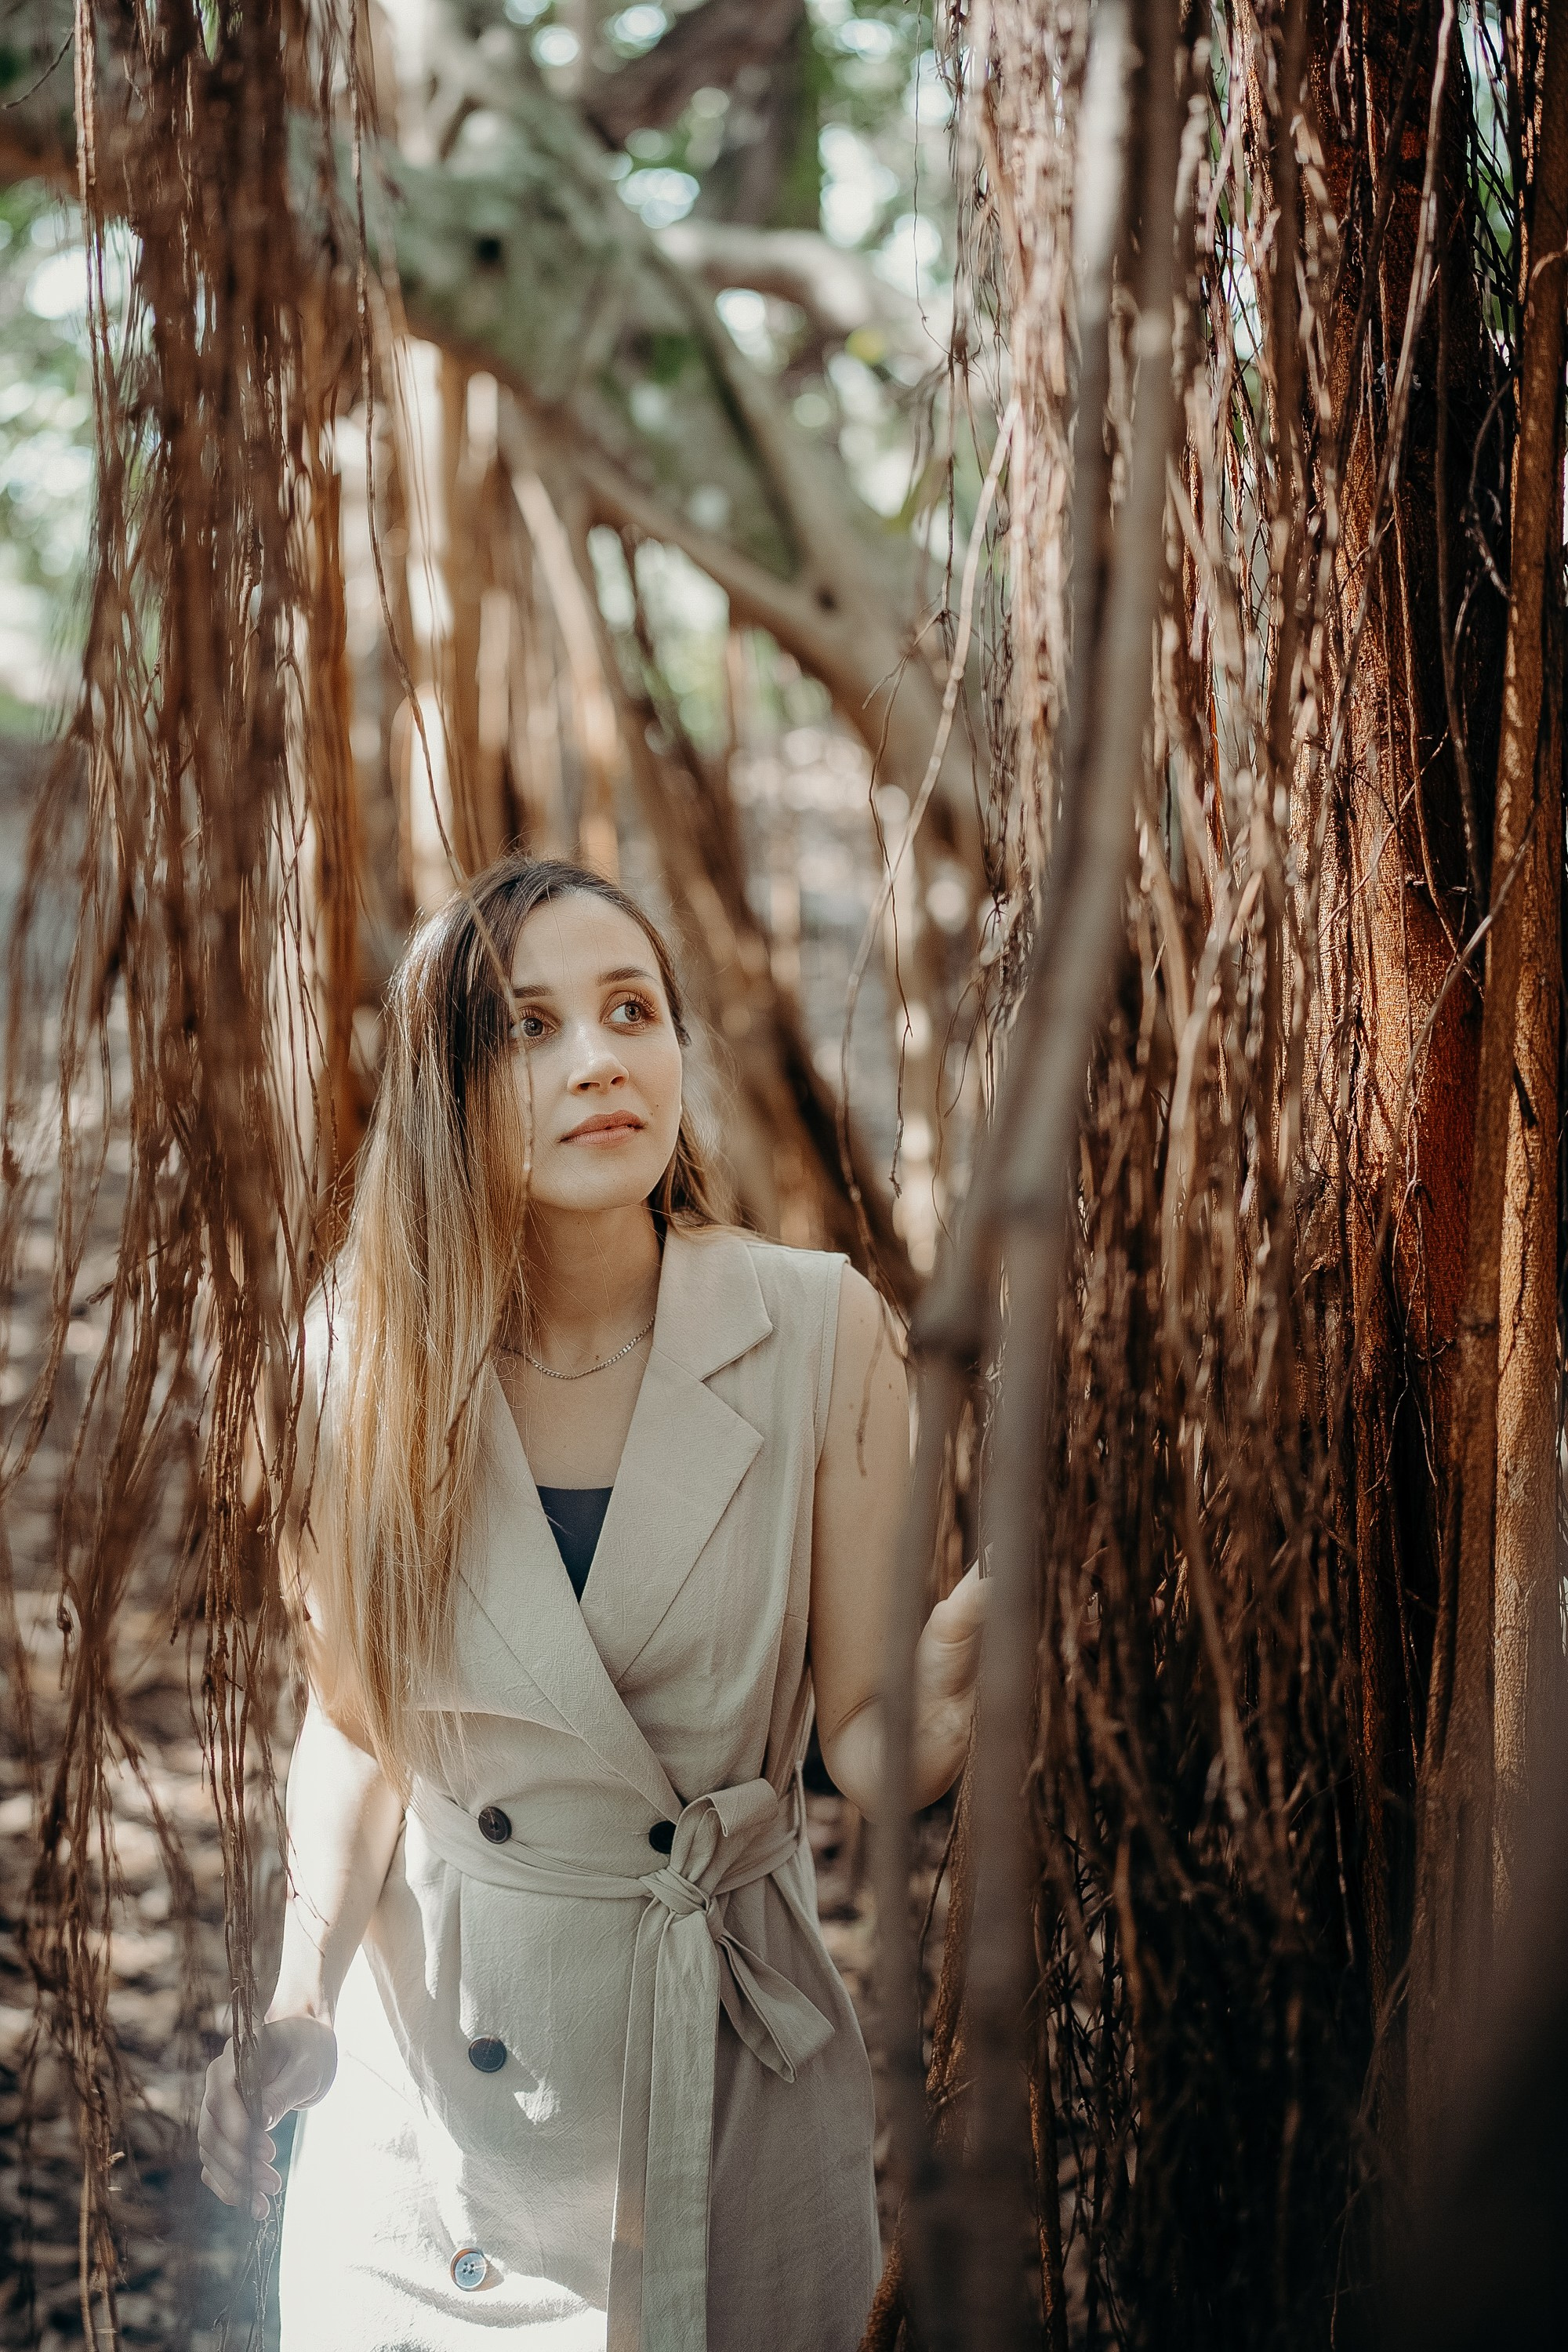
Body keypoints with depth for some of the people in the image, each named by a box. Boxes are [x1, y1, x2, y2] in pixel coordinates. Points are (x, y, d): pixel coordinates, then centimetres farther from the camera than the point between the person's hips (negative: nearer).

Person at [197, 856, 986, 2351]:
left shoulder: (821, 1331, -13)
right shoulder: (372, 1350, -8)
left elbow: (860, 1739, -10)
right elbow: (355, 1712, 2)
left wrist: (944, 1703, -33)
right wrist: (303, 1986, -12)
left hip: (734, 2057, -1)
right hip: (432, 2067, 1)